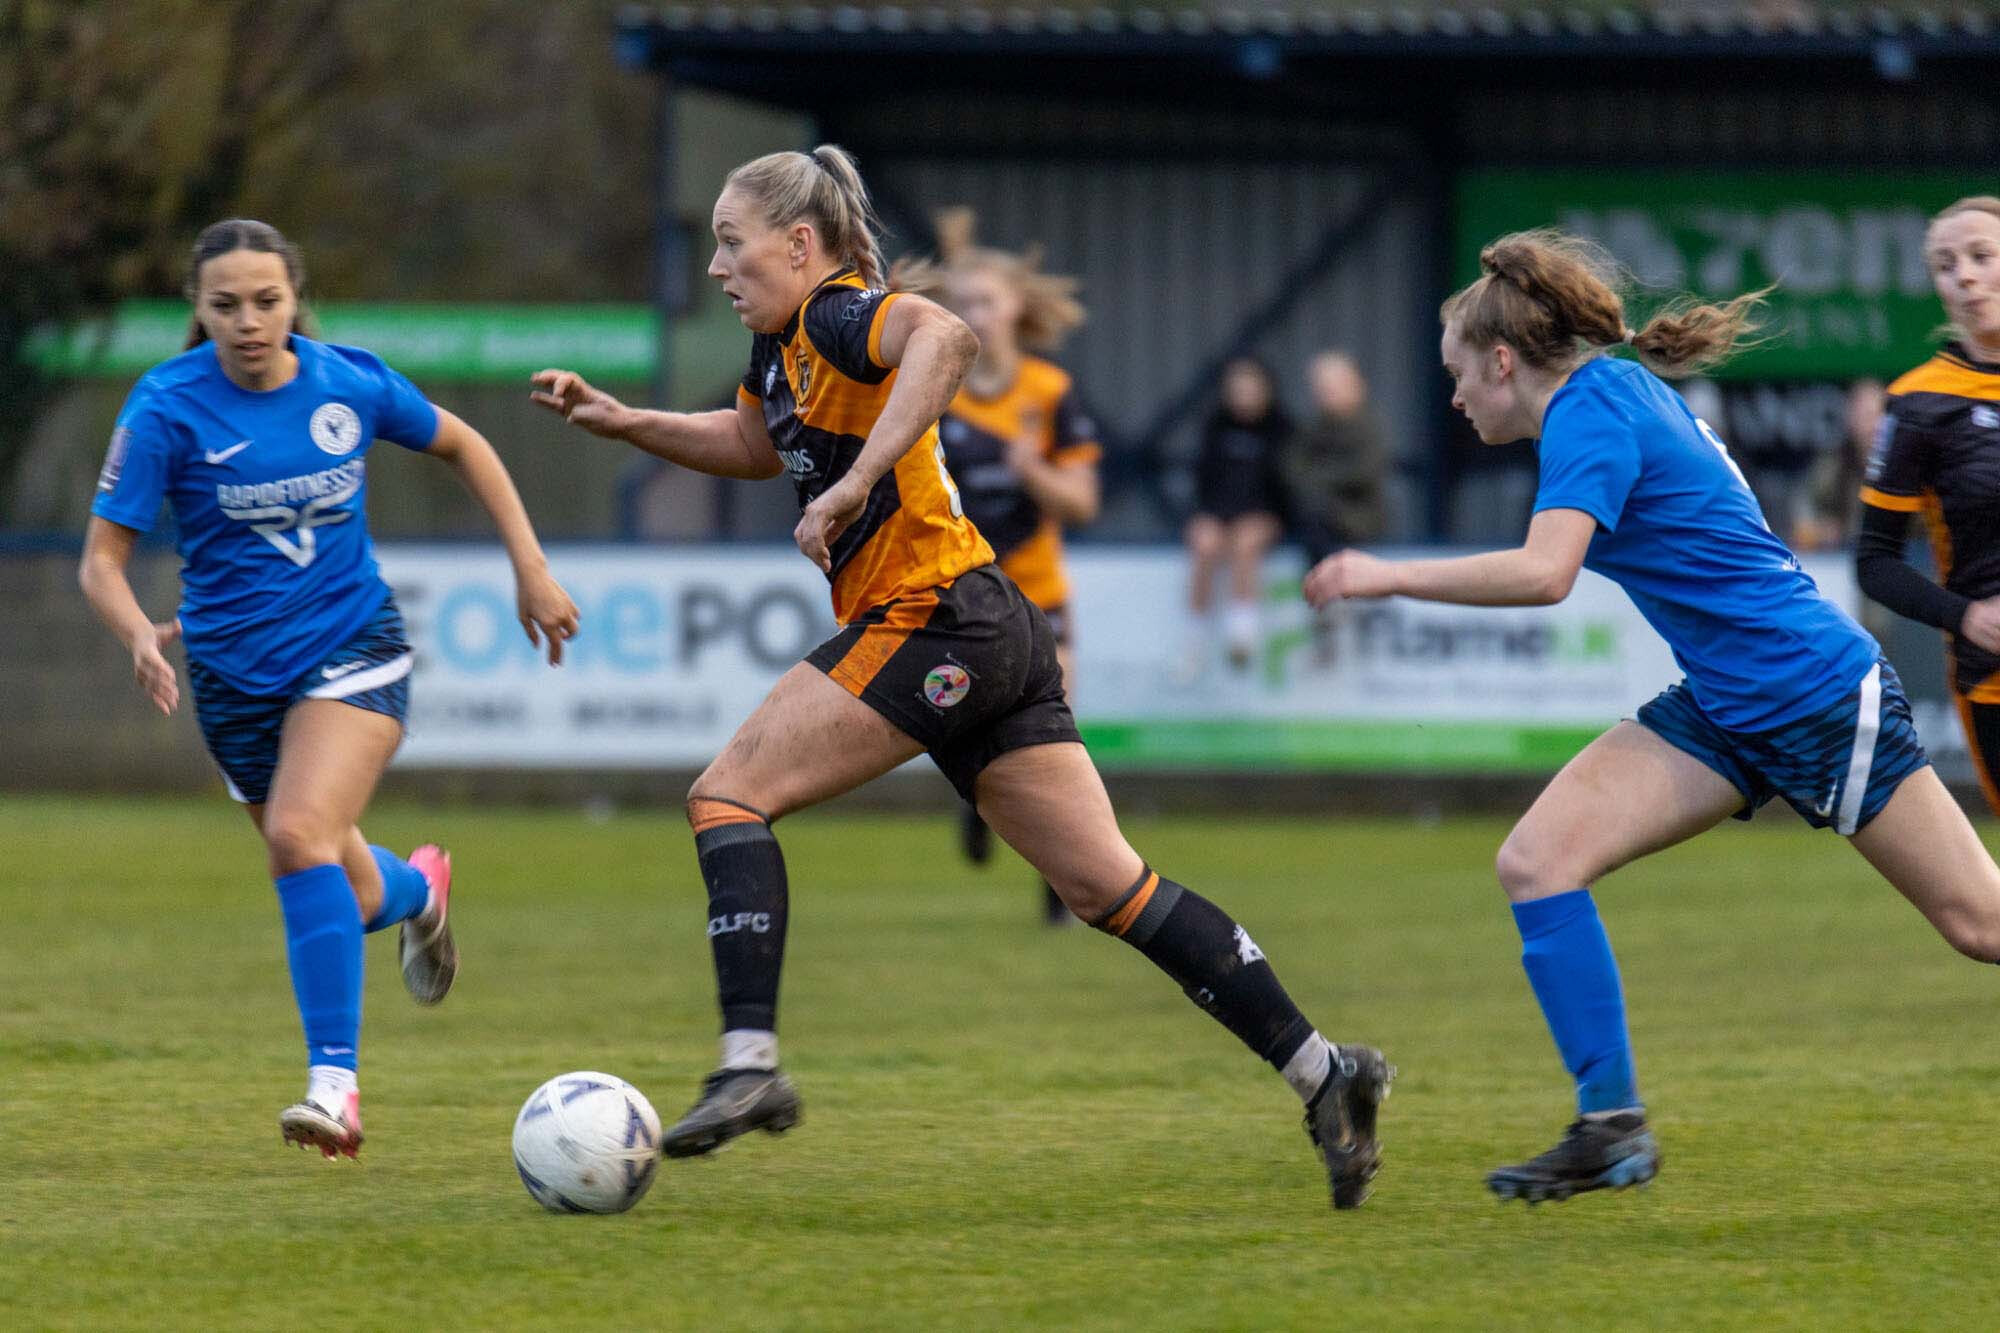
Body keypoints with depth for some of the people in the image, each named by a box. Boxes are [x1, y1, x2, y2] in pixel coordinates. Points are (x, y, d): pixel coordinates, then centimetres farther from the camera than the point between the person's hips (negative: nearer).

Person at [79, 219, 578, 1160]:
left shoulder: (351, 384, -8)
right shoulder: (167, 408, -13)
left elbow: (461, 446, 11)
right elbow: (102, 559, -12)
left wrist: (531, 568, 7)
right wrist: (140, 634, -33)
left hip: (352, 648, -2)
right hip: (234, 670, 2)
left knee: (302, 834, -27)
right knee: (347, 896, 12)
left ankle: (334, 1078, -25)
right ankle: (416, 890, 51)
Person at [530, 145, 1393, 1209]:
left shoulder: (839, 318, -11)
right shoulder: (784, 347, 18)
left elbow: (946, 337, -33)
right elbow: (750, 446, 38)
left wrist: (856, 481, -36)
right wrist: (620, 422, 26)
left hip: (934, 622, -10)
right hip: (995, 639, 10)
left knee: (728, 795, -7)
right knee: (1109, 886, 5)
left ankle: (750, 1063, -17)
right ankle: (1321, 1071, 0)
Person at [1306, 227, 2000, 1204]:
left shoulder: (1590, 412, -18)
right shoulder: (1624, 386, 9)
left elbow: (1543, 573, -33)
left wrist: (1388, 577, -26)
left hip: (1821, 698, -9)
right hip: (1724, 713, 9)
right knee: (1537, 860, -7)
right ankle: (1611, 1126, -8)